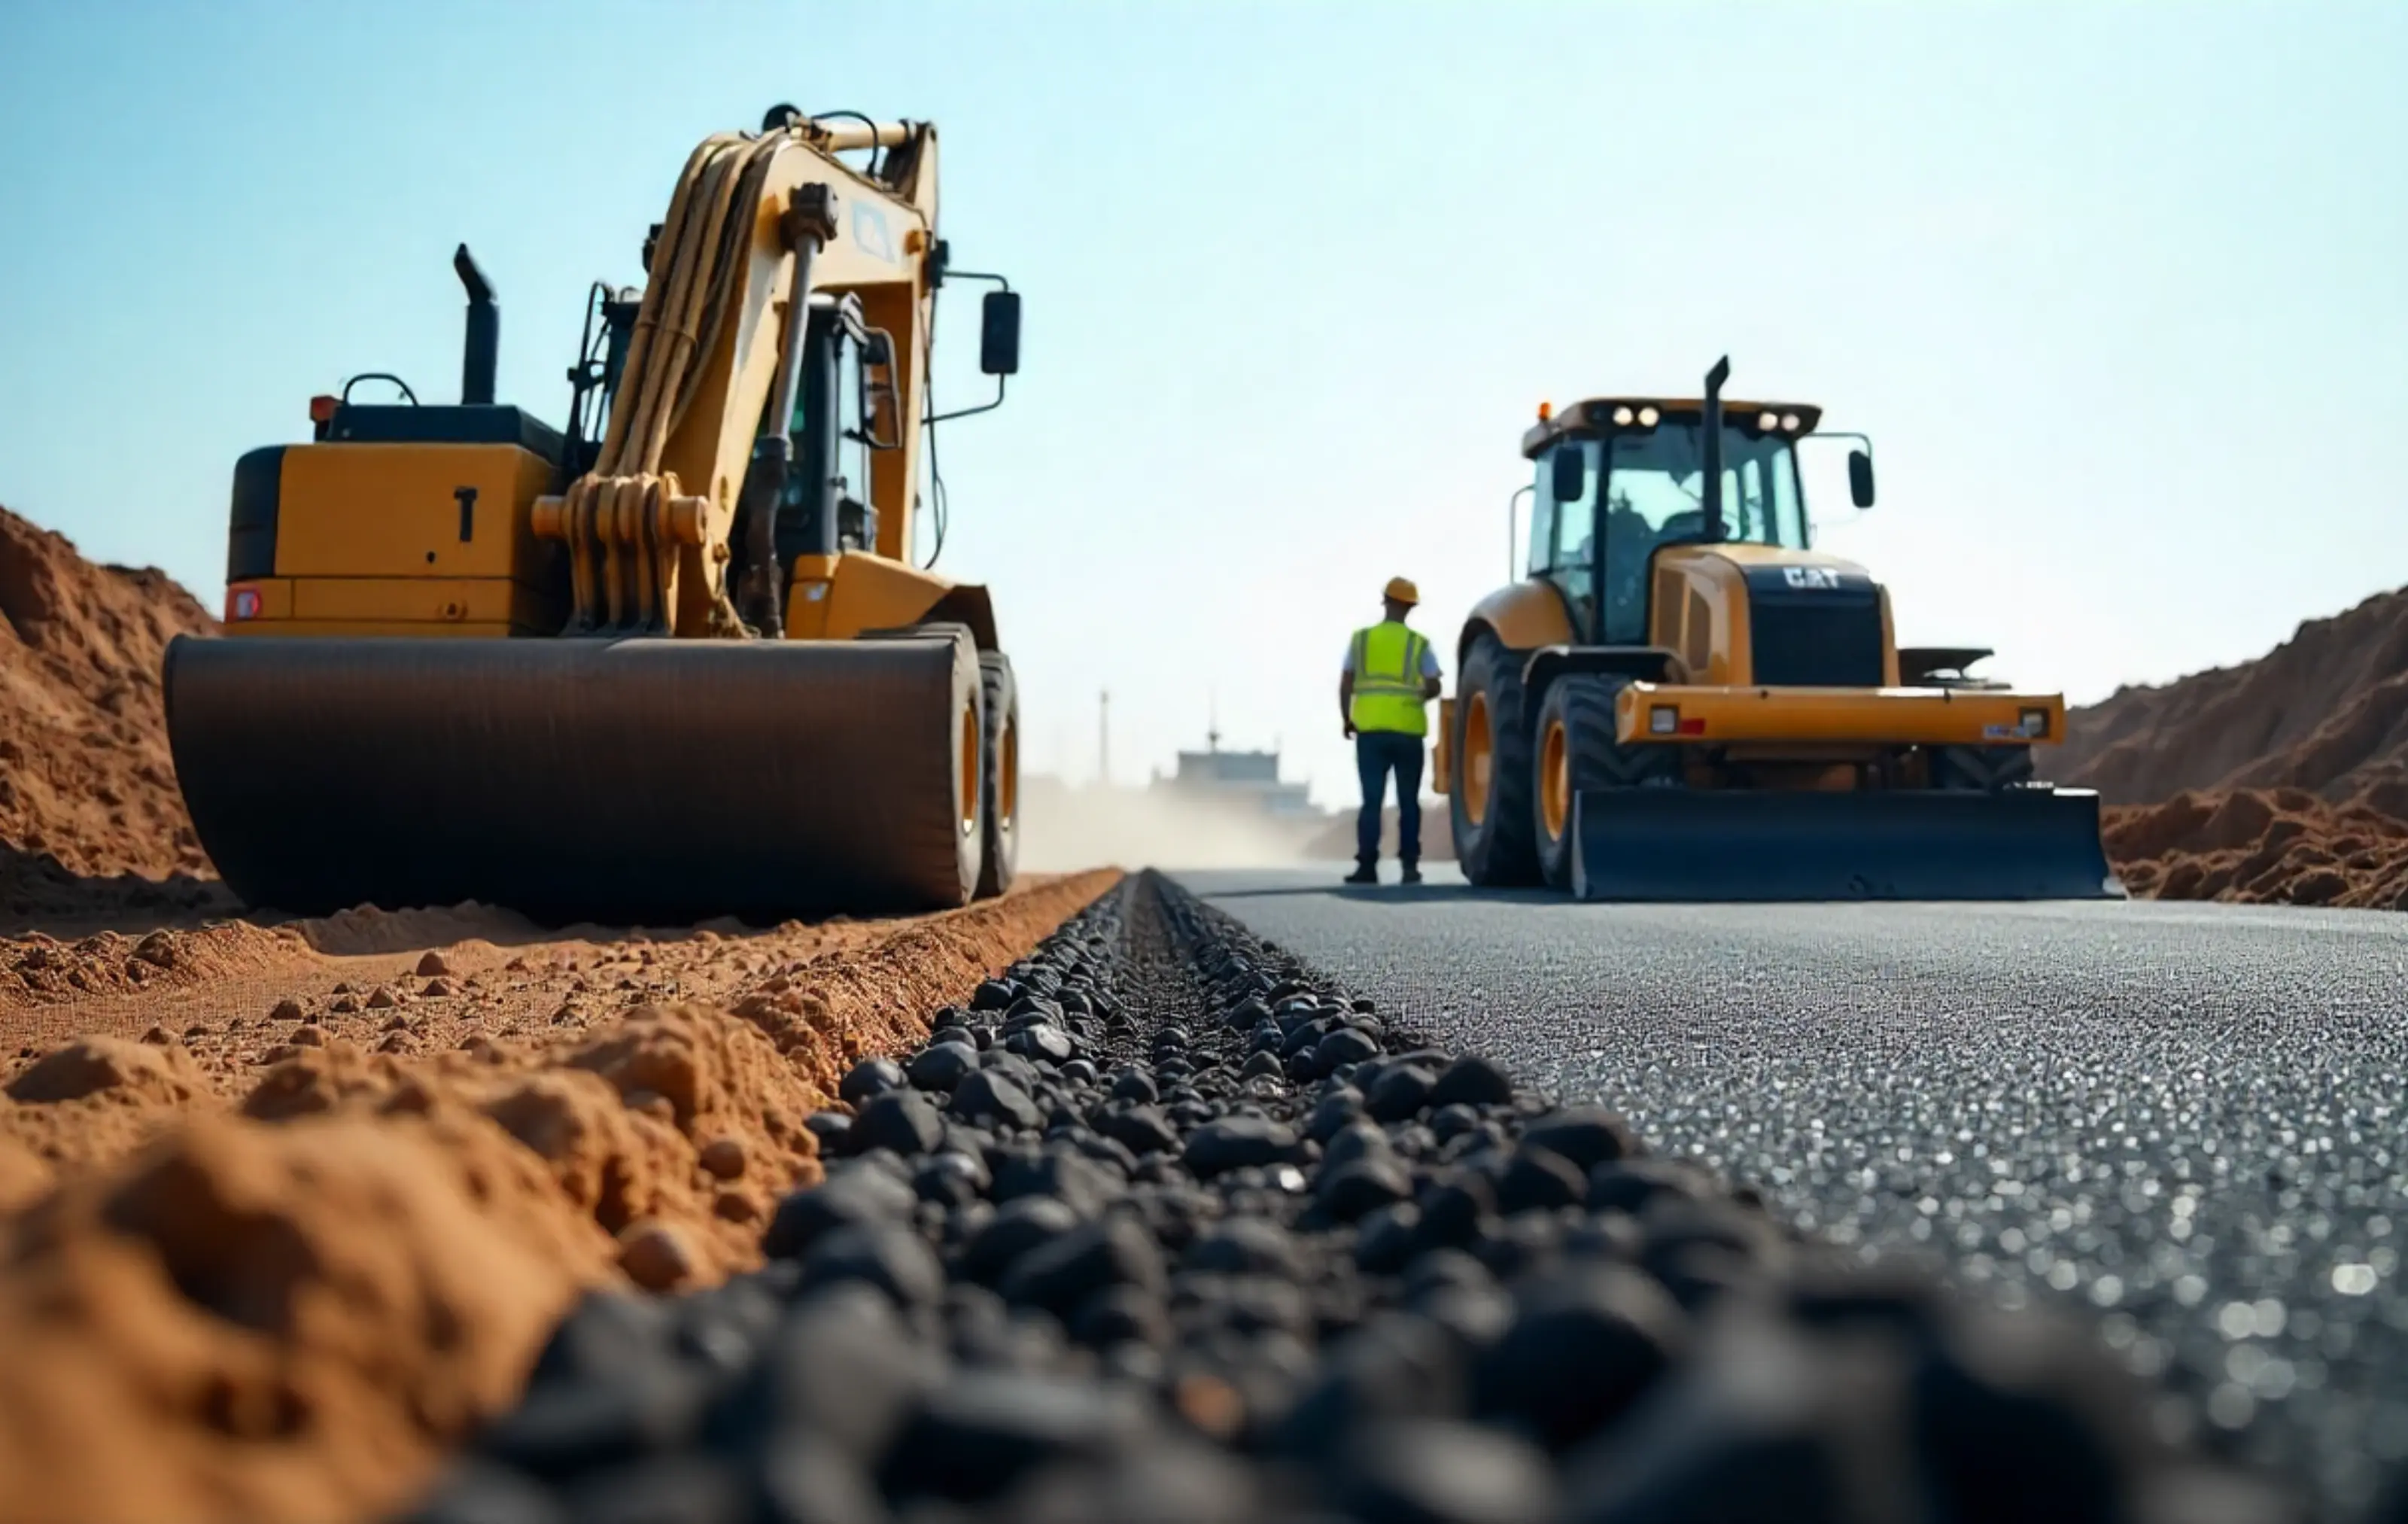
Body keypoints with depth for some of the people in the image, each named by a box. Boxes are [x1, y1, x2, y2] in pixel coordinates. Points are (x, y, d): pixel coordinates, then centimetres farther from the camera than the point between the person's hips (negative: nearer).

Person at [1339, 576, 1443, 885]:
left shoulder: (1361, 639, 3)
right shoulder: (1419, 644, 1)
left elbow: (1345, 685, 1)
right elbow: (1433, 688, -1)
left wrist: (1347, 720, 13)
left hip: (1370, 730, 1)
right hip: (1408, 731, 0)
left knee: (1372, 800, 3)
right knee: (1408, 801, 8)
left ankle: (1367, 866, -4)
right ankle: (1410, 864, 4)